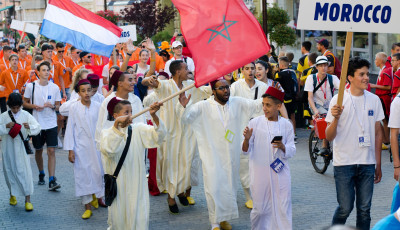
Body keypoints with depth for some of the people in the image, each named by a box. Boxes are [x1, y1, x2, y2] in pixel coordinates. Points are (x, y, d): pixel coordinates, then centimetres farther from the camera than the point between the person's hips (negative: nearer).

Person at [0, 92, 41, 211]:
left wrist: (29, 127, -26)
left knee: (24, 171, -5)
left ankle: (27, 199, -2)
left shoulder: (26, 115, -2)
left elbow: (37, 127, -6)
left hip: (21, 148, -2)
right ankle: (12, 194, 33)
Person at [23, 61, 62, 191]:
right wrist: (34, 106, -13)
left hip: (51, 124, 0)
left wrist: (53, 106, -16)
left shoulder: (55, 87, 0)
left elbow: (58, 106, 7)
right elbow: (25, 103, 7)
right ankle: (41, 174, 36)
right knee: (38, 150, 14)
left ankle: (52, 180, -10)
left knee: (51, 151, -9)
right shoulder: (31, 86, -2)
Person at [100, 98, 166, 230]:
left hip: (136, 182, 2)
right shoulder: (107, 133, -4)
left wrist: (154, 115, -27)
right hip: (118, 183, -1)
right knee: (119, 215, 8)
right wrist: (116, 125, -34)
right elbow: (108, 149, -25)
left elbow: (158, 135, -11)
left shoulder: (138, 129, 3)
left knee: (139, 217, 1)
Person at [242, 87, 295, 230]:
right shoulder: (255, 123, 0)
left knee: (283, 207, 0)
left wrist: (283, 147, -16)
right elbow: (246, 151, 2)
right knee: (260, 208, 4)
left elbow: (292, 151, 4)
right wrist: (247, 139, -19)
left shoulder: (286, 125, 3)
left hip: (280, 174, 1)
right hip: (260, 174, -1)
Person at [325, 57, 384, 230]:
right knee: (345, 208, -1)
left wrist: (378, 164, 11)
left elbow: (377, 133, 12)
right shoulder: (338, 100, -5)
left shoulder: (374, 100, 6)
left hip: (367, 164, 3)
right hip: (344, 163, -3)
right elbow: (329, 137, -5)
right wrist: (335, 118, -24)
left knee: (364, 209, 7)